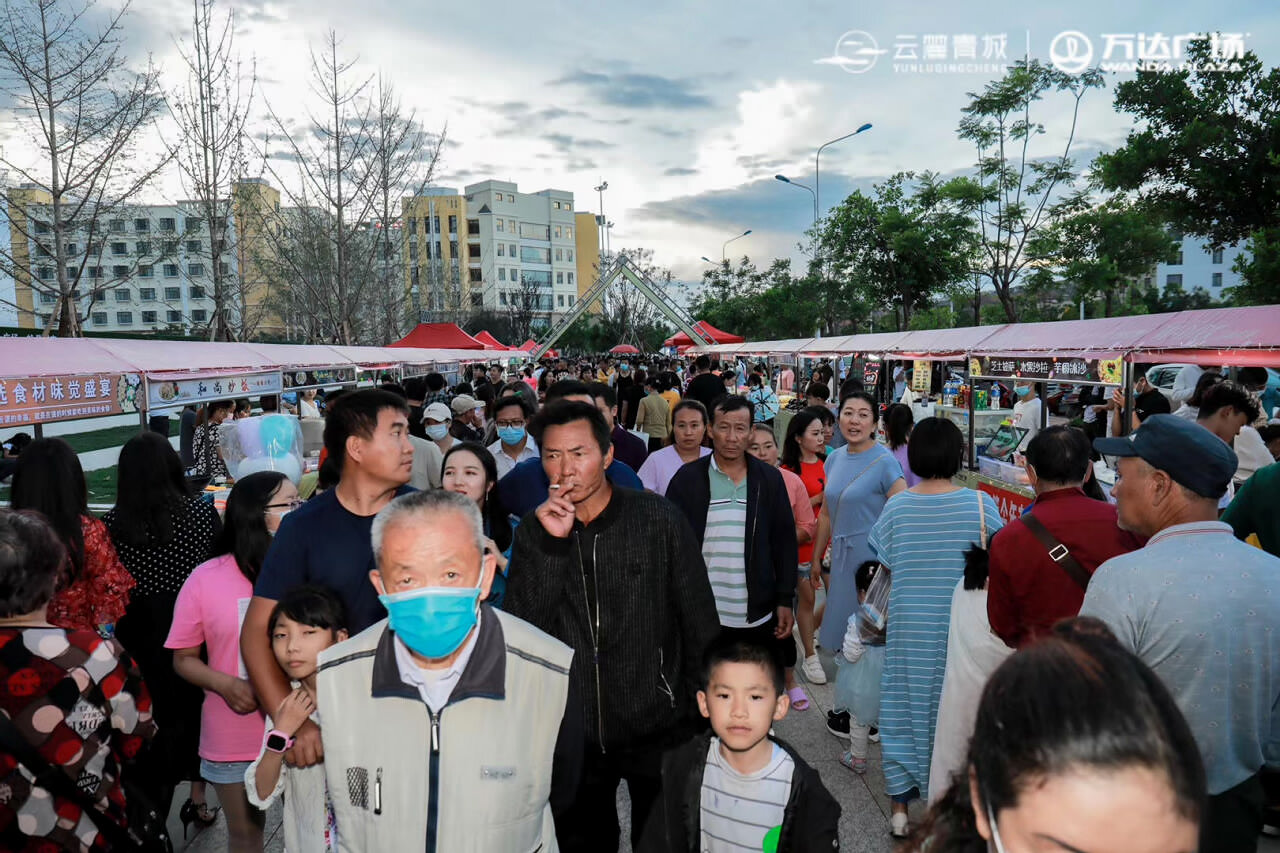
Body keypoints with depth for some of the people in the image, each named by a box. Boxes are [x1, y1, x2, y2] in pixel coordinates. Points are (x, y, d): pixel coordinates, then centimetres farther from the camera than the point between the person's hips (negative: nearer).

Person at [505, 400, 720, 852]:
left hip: (657, 728, -2)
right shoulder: (533, 532, -5)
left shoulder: (658, 519, -13)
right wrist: (552, 543, -24)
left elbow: (700, 624, -7)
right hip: (573, 734, 3)